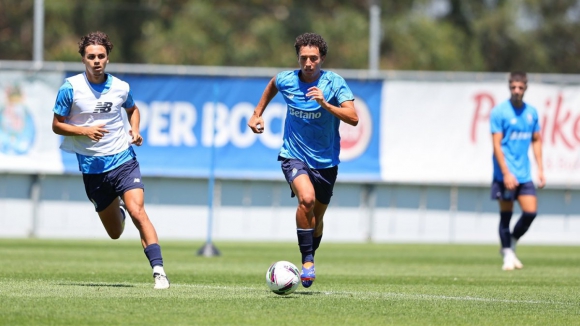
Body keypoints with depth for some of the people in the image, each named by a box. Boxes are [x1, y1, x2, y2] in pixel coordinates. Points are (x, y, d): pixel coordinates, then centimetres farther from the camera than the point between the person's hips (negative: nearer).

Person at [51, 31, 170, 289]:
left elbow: (133, 109, 22)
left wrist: (135, 130, 2)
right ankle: (118, 209, 47)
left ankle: (158, 270, -24)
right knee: (115, 233, 10)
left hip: (124, 161, 0)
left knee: (137, 212, -22)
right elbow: (57, 125, -2)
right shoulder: (70, 88, -7)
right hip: (92, 168, 0)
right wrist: (85, 131, -18)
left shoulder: (120, 87, 1)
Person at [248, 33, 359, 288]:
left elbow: (353, 118, -23)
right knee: (306, 199, -28)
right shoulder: (286, 80, -6)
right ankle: (307, 261, -21)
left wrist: (325, 104, -35)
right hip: (294, 156, -1)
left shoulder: (334, 83, -13)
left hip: (326, 161, 1)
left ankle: (308, 262, 36)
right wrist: (257, 113, 18)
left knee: (316, 217, 12)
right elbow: (272, 85, 20)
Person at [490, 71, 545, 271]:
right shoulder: (499, 112, -8)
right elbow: (496, 145, -11)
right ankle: (507, 255, 12)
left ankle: (511, 245, 20)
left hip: (524, 173, 5)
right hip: (505, 174, -5)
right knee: (506, 214, 0)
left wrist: (540, 169, 11)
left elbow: (536, 141, 18)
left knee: (531, 212, -2)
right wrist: (506, 173, -18)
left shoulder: (531, 112, 9)